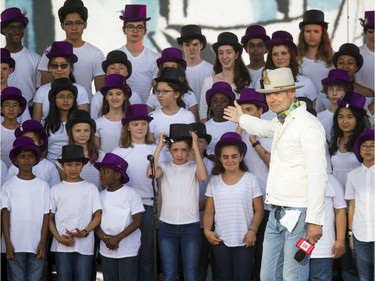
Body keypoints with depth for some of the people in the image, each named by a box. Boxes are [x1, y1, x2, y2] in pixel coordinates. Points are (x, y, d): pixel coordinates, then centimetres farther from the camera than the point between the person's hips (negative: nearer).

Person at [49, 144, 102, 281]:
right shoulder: (56, 189, 8)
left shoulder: (90, 188, 5)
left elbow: (98, 216, 4)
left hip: (85, 245, -1)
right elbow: (50, 218, 8)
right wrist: (59, 238, -8)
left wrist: (84, 232, -12)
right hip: (61, 246, 1)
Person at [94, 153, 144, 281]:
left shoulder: (131, 194, -7)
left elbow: (137, 221, -10)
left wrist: (118, 238, -17)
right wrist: (103, 237, -11)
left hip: (128, 250, -5)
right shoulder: (101, 196, 7)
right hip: (106, 250, 5)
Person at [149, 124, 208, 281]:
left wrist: (196, 147, -15)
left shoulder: (194, 167, 1)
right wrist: (159, 146, -10)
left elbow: (203, 177, -21)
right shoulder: (165, 167, 4)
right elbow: (151, 173, -16)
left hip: (190, 226, -1)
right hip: (167, 226, 1)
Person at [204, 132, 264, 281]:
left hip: (244, 240, -3)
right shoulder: (214, 181, 6)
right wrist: (207, 230, -10)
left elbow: (258, 210, -1)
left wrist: (253, 230, -15)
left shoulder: (250, 179, -2)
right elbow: (209, 211, 7)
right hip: (221, 241, 3)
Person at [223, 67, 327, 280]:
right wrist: (242, 119, 61)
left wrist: (315, 221, -24)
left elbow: (318, 176, -20)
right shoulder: (281, 122, 16)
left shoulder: (308, 125, -13)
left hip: (298, 215, -9)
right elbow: (266, 128, 43)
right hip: (277, 214, 9)